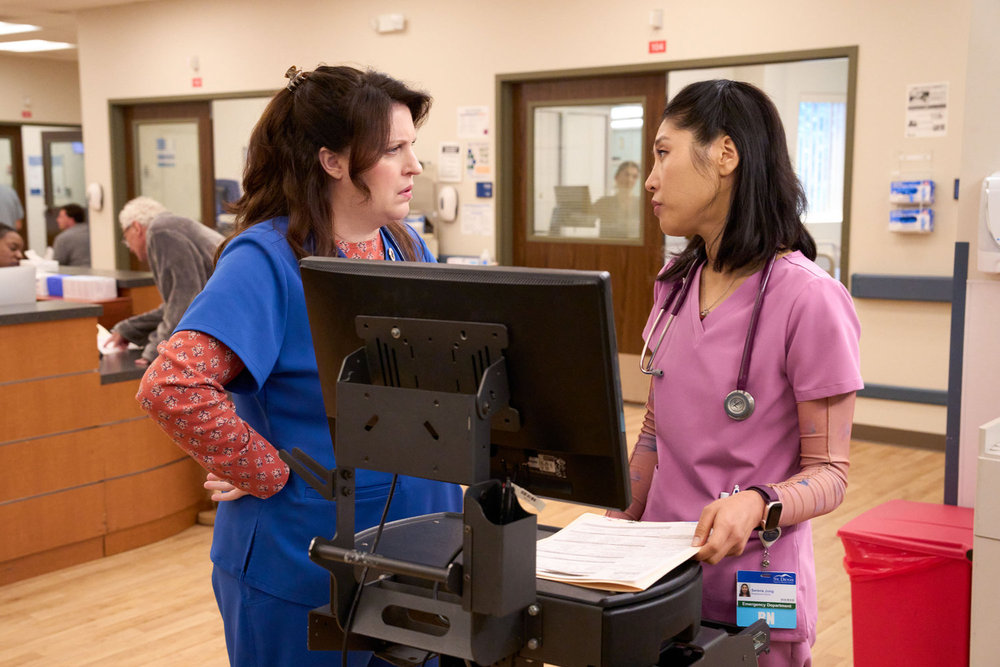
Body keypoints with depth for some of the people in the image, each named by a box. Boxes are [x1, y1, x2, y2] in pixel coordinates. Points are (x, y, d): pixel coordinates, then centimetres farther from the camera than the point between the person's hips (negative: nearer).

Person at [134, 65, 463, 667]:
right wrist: (272, 475, -22)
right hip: (308, 566, -7)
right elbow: (172, 387, -30)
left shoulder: (408, 247, 5)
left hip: (415, 545, 7)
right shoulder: (269, 257, -19)